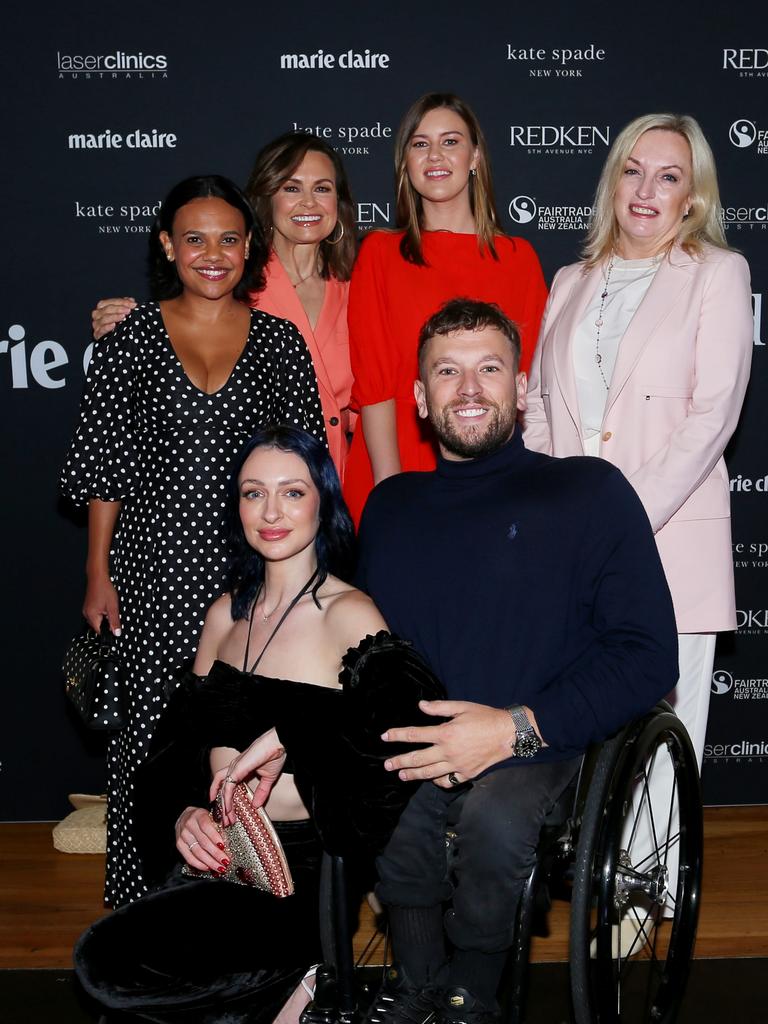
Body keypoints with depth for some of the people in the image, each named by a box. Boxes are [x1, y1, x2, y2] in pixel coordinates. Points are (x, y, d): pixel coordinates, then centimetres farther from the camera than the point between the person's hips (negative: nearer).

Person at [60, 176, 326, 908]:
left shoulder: (280, 342, 4)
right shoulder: (131, 339, 1)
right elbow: (103, 467, 3)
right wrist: (99, 574, 1)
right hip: (155, 572, -1)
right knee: (150, 726, 3)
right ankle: (146, 898, 20)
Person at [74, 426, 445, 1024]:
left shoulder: (348, 614, -9)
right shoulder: (227, 614, 11)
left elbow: (411, 704, -28)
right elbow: (182, 740, 15)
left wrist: (284, 737, -25)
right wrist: (184, 813, -4)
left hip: (300, 864, -6)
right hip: (219, 856, 6)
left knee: (108, 963, -20)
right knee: (101, 961, -16)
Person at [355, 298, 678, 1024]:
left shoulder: (588, 491, 0)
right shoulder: (391, 505, 14)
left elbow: (649, 654, -6)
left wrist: (515, 727, -17)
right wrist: (398, 722, -8)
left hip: (540, 744, -2)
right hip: (414, 744, 3)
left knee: (493, 814, -33)